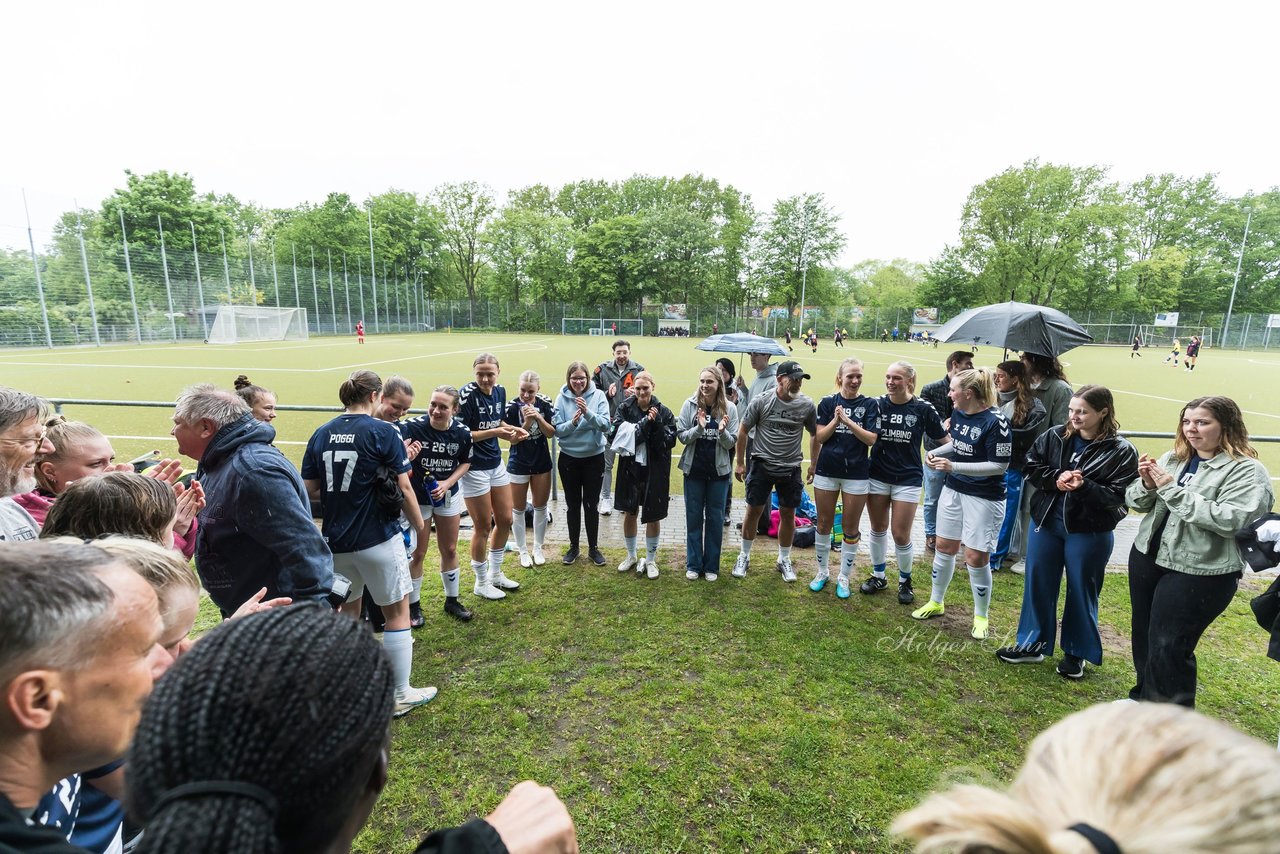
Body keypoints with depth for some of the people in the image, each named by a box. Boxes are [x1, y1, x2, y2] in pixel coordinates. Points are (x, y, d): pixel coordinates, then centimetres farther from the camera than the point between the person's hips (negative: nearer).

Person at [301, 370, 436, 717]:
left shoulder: (321, 434, 3)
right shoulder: (382, 432, -12)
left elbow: (309, 491, 5)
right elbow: (403, 488, -12)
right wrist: (420, 527, 0)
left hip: (335, 541, 6)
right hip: (378, 539, -5)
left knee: (348, 611, 23)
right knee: (397, 614, 9)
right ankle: (402, 695, 18)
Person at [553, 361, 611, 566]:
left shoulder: (598, 395, -8)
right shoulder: (562, 398, -6)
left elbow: (606, 425, -16)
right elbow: (557, 430, -9)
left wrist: (588, 413, -31)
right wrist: (573, 422, -27)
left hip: (594, 457, -1)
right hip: (568, 458, 1)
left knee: (591, 504, 8)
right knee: (572, 504, 13)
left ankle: (593, 548, 24)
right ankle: (573, 547, 28)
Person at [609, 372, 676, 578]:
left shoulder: (663, 412, -6)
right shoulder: (624, 409, -3)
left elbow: (669, 442, -11)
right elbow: (619, 436, -16)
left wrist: (656, 423, -23)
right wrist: (645, 423, -22)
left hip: (655, 471, -1)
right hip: (630, 469, 1)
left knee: (653, 517, 9)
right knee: (629, 514, 13)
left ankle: (650, 560, 28)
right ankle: (631, 556, 35)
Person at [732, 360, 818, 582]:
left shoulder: (807, 405, -5)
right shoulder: (761, 401, -11)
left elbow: (816, 434, 9)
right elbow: (743, 430, -1)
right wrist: (740, 463, 0)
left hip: (791, 468, 2)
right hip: (762, 464, -2)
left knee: (788, 514, 10)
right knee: (753, 511, 6)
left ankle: (784, 560, 29)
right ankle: (744, 556, 25)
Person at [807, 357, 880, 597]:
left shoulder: (870, 404, -2)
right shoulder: (828, 402, 0)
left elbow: (871, 439, -11)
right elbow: (818, 437, -4)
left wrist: (848, 421, -20)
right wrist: (835, 420, -17)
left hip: (857, 474, -1)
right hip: (827, 471, 1)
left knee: (851, 528, 7)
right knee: (824, 524, 11)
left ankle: (844, 577, 23)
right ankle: (822, 572, 28)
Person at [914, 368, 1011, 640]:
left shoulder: (995, 421, -21)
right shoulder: (958, 413, 0)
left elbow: (999, 465, -20)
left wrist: (953, 466, -25)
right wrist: (936, 452, 0)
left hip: (984, 498, -7)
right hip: (953, 490, 7)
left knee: (976, 557, 1)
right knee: (944, 547, 15)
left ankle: (981, 617, 23)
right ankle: (935, 602, 33)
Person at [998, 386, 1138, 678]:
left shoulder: (1121, 451, -11)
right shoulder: (1054, 437, -2)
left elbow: (1119, 496, -15)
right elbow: (1031, 466, 0)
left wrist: (1083, 486, -29)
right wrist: (1056, 477, -17)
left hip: (1089, 533, -3)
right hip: (1046, 524, 3)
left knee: (1081, 592, 12)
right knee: (1038, 585, 12)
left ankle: (1076, 653, 32)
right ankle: (1032, 644, 29)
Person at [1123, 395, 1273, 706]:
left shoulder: (1247, 470, -10)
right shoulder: (1171, 458, 7)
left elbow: (1230, 520, -23)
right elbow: (1135, 502, 6)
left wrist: (1172, 489, -24)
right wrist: (1147, 484, -15)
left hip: (1198, 572, -6)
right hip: (1147, 557, 6)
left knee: (1168, 646, -1)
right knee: (1143, 634, 19)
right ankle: (1144, 696, 39)